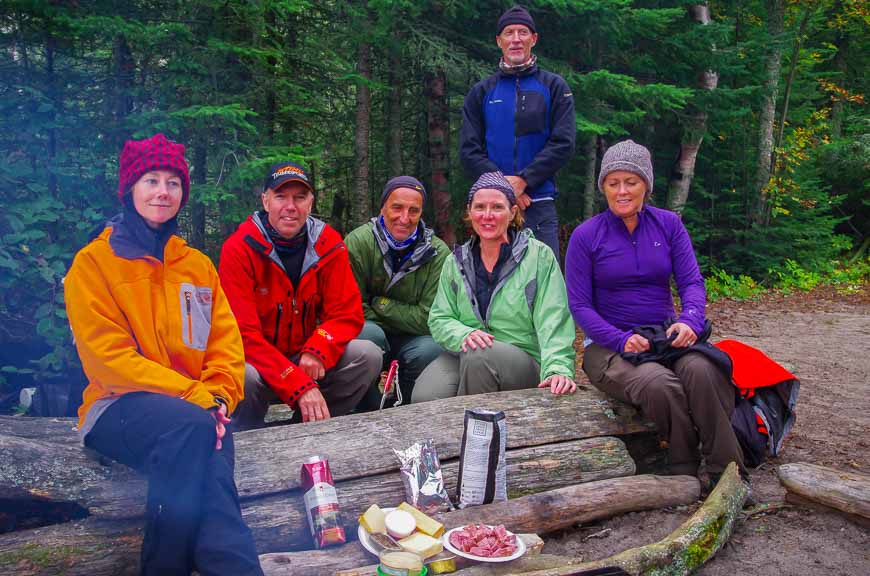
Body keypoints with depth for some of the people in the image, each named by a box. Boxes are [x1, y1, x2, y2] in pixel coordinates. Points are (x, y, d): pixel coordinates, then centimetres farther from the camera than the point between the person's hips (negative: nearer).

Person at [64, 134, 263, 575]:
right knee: (192, 426, -35)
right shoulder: (93, 263, 1)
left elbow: (226, 343, 11)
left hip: (199, 409, 3)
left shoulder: (197, 265, 15)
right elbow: (109, 357, -9)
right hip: (119, 407, -2)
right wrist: (193, 396, -18)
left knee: (210, 474, -32)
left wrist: (218, 396, -10)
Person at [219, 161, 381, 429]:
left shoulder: (328, 244, -3)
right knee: (246, 376, -36)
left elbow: (347, 314, -5)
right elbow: (244, 333, -20)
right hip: (257, 361, -4)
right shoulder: (239, 248, -15)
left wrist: (316, 351, -27)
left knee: (368, 355, -16)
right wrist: (300, 385, -28)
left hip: (304, 358, 4)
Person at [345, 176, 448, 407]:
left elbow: (429, 319, -11)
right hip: (367, 333, -2)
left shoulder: (438, 252, -8)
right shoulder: (358, 242, -13)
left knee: (431, 349, -29)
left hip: (412, 339, 2)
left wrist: (379, 303, -13)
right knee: (369, 334, -34)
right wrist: (403, 319, -15)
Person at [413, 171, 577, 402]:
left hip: (524, 360, -1)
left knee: (478, 355, -35)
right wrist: (463, 335, -18)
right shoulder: (455, 262, 11)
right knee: (425, 398, -28)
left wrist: (558, 368, -26)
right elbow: (439, 318, 6)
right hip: (462, 356, 2)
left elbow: (553, 322, -9)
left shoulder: (539, 256, 0)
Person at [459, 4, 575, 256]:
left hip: (539, 204, -1)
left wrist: (523, 180, -12)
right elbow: (469, 150, 5)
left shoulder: (554, 86, 9)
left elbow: (563, 143, -1)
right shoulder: (481, 92, 12)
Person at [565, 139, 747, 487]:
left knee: (701, 370, -31)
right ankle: (686, 476, -12)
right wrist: (622, 340, -20)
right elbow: (579, 305, -5)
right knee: (660, 384, -34)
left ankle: (729, 474, -18)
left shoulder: (668, 224, 8)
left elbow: (692, 282, 1)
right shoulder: (586, 236, -1)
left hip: (667, 336, 3)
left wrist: (690, 321, -21)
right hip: (609, 346, -2)